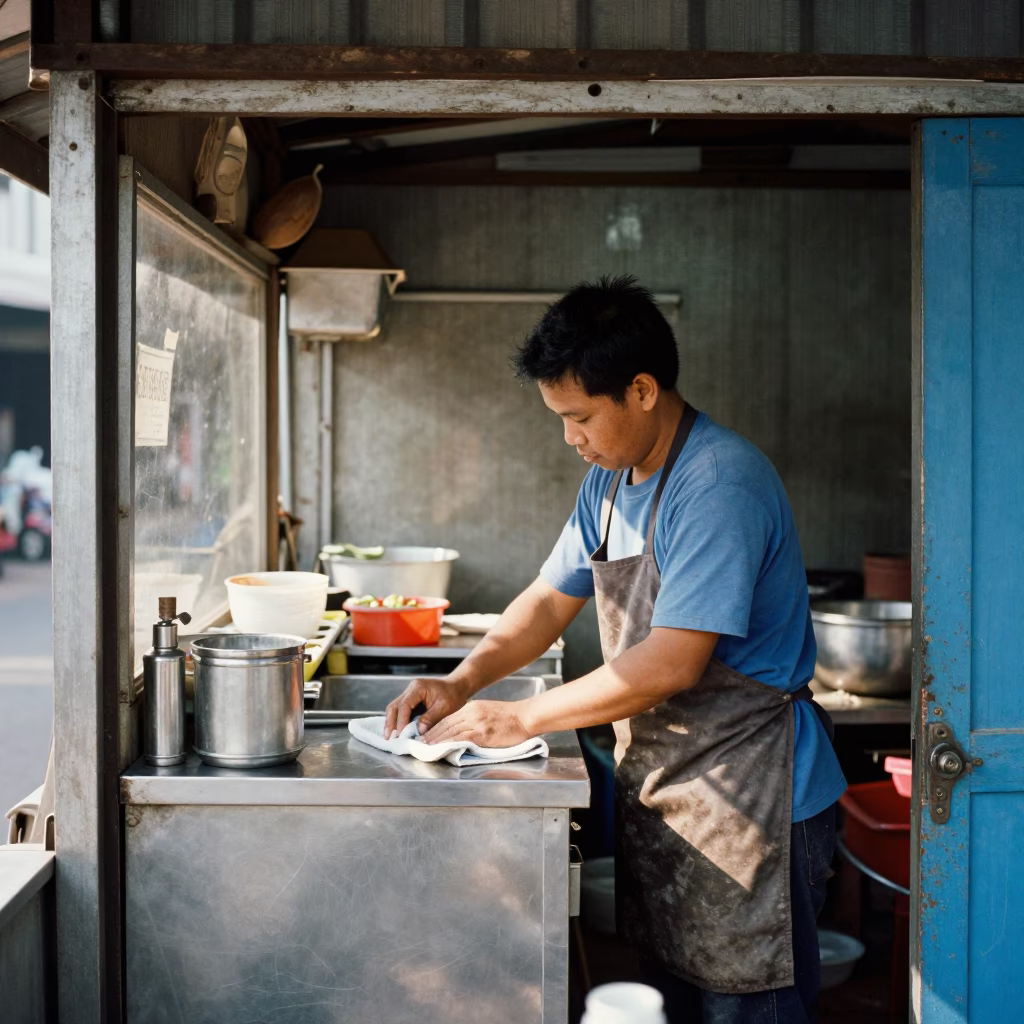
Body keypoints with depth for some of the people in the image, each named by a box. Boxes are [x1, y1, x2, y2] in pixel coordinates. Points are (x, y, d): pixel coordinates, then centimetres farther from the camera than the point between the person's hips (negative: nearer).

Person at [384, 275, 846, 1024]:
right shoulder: (610, 480, 8)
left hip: (749, 797, -8)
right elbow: (551, 600, 14)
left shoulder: (720, 484, -22)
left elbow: (673, 661, -26)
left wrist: (523, 718, -19)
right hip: (657, 780, 8)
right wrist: (464, 682, -1)